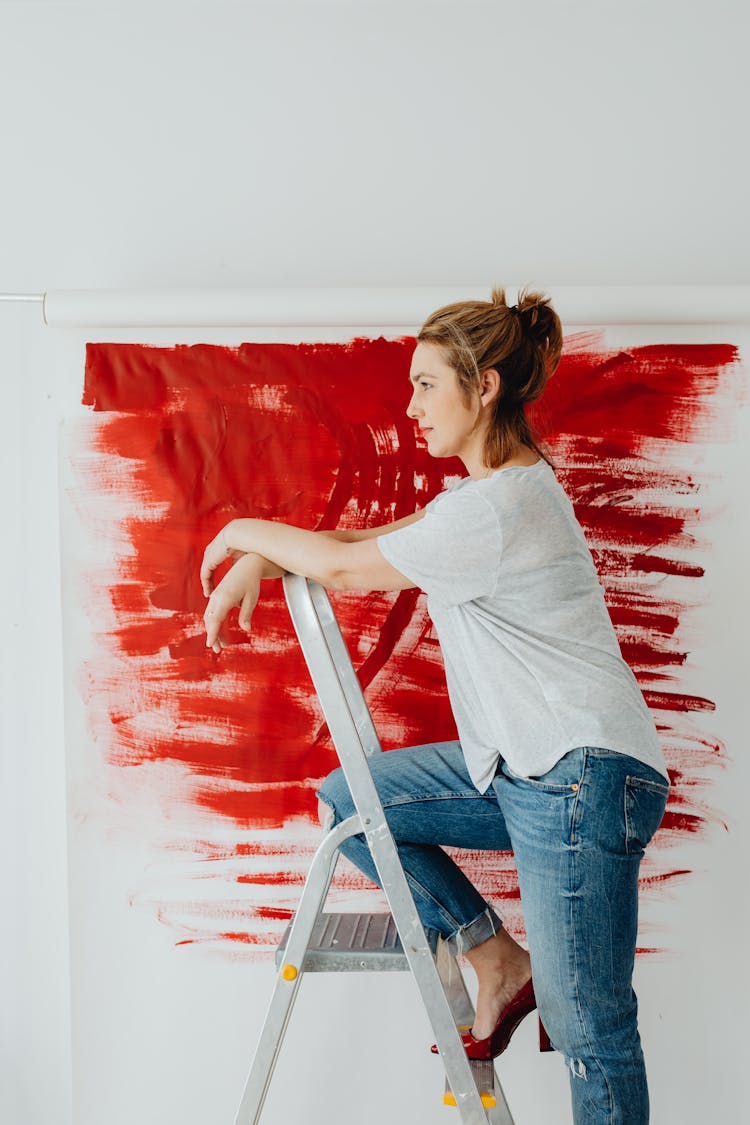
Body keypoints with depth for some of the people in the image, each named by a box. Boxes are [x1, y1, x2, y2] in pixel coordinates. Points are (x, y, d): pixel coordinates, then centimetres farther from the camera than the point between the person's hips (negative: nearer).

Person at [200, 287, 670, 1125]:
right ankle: (498, 961, 14)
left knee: (587, 1027, -2)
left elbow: (346, 567, -8)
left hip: (582, 779, -10)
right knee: (345, 802, 10)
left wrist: (248, 534, 9)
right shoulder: (503, 488, 13)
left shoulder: (496, 507, -20)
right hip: (519, 767, 10)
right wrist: (258, 562, 6)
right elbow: (366, 540, 17)